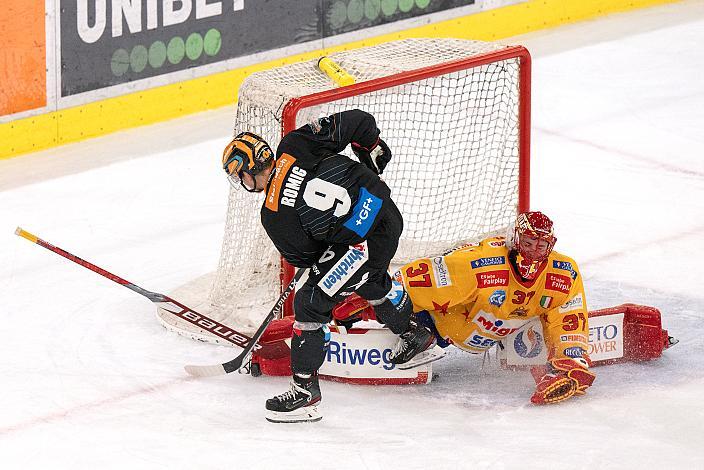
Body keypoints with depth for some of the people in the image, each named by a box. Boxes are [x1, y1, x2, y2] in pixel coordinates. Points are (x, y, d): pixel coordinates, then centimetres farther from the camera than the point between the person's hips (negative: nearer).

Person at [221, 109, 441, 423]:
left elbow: (303, 256, 1)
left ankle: (305, 390, 4)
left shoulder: (274, 217, -13)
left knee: (312, 302, 0)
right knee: (371, 281, 36)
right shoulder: (294, 146, -4)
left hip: (363, 240, -8)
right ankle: (416, 337, 58)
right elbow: (356, 121, -5)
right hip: (386, 210, 8)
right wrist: (373, 155, 14)